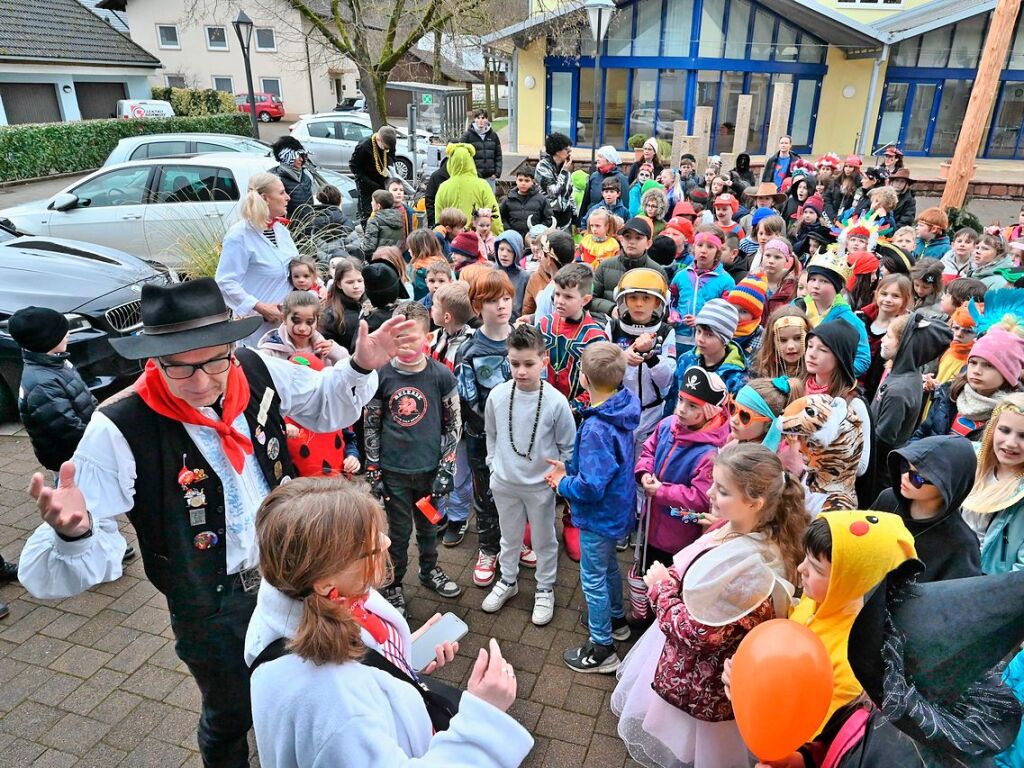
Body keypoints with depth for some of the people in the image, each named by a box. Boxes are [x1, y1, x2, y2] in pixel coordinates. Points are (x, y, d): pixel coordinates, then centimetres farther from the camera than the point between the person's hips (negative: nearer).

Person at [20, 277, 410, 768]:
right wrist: (73, 532, -47)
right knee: (231, 717, 21)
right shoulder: (120, 432, -28)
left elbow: (324, 406, 4)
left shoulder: (257, 372, -16)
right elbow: (48, 576, -24)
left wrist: (361, 367, -14)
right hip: (213, 611, -4)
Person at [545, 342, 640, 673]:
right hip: (618, 507, 9)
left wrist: (563, 483, -14)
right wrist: (570, 468, 0)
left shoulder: (596, 428, -35)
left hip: (599, 515, -9)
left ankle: (601, 649, 26)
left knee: (593, 579, 10)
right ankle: (616, 617, 52)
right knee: (608, 565, 29)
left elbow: (591, 486, -32)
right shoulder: (623, 408, -8)